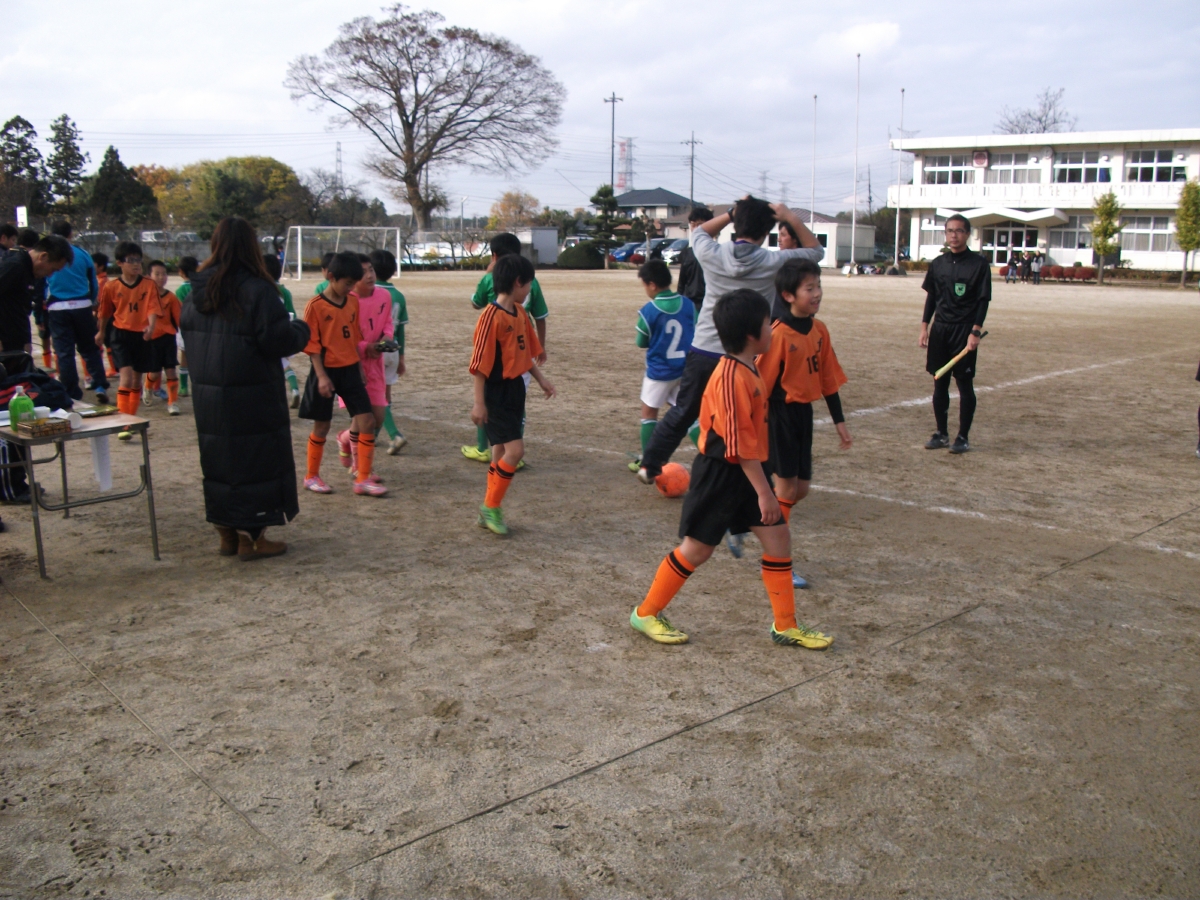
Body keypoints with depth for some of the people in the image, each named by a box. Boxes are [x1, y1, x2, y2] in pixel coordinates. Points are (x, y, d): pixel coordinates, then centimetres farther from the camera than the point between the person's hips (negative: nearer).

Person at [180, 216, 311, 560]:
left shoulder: (199, 289, 4)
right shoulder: (257, 289, -17)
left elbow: (186, 330, 14)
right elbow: (278, 339, -19)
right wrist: (302, 331, 1)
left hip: (207, 393, 7)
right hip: (253, 396, -6)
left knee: (219, 459, 15)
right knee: (255, 459, 4)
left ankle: (227, 533, 24)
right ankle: (251, 537, 8)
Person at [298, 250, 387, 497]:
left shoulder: (353, 301, 5)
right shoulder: (315, 306, -11)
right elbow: (312, 344, -11)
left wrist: (360, 368, 14)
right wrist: (321, 375, -16)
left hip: (350, 369, 5)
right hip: (327, 371, -5)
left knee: (367, 422, -3)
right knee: (322, 426, 6)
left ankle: (363, 479, 4)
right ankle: (311, 476, 24)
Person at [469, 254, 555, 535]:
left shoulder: (520, 312, 8)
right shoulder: (492, 316, -18)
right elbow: (480, 364, -18)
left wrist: (541, 379, 16)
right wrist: (479, 403, -18)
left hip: (515, 388, 9)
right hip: (496, 392, -9)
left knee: (502, 452, 13)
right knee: (515, 450, -13)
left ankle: (490, 512, 23)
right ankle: (490, 507, 3)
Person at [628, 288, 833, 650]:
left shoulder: (748, 369, 8)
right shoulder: (733, 376, -23)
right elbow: (740, 444, -24)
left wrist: (762, 487, 22)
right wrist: (764, 491, -22)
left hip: (742, 473, 9)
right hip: (720, 474, -9)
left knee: (778, 536, 7)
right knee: (698, 548, 2)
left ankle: (785, 626, 17)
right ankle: (645, 613, 19)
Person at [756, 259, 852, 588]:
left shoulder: (819, 330, 4)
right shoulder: (780, 334, -18)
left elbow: (828, 377, 12)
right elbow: (762, 382, -16)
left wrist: (839, 420, 13)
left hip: (804, 413, 8)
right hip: (780, 413, -8)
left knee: (801, 488, 11)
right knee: (787, 487, -1)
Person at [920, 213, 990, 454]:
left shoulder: (979, 264, -5)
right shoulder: (938, 264, 9)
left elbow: (983, 301, -7)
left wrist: (975, 331, -15)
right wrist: (924, 326, 8)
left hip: (964, 330, -5)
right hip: (939, 329, 5)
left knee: (964, 383, -1)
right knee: (940, 383, 9)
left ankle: (963, 437, 6)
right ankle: (941, 433, 18)